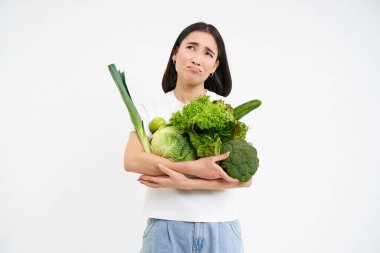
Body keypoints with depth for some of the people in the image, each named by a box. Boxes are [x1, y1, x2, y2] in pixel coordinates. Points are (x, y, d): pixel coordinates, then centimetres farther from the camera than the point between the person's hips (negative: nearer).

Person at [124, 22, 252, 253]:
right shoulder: (151, 109, 2)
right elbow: (132, 160, -13)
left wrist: (184, 182, -17)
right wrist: (194, 168, -22)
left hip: (220, 229, 0)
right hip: (166, 229, 0)